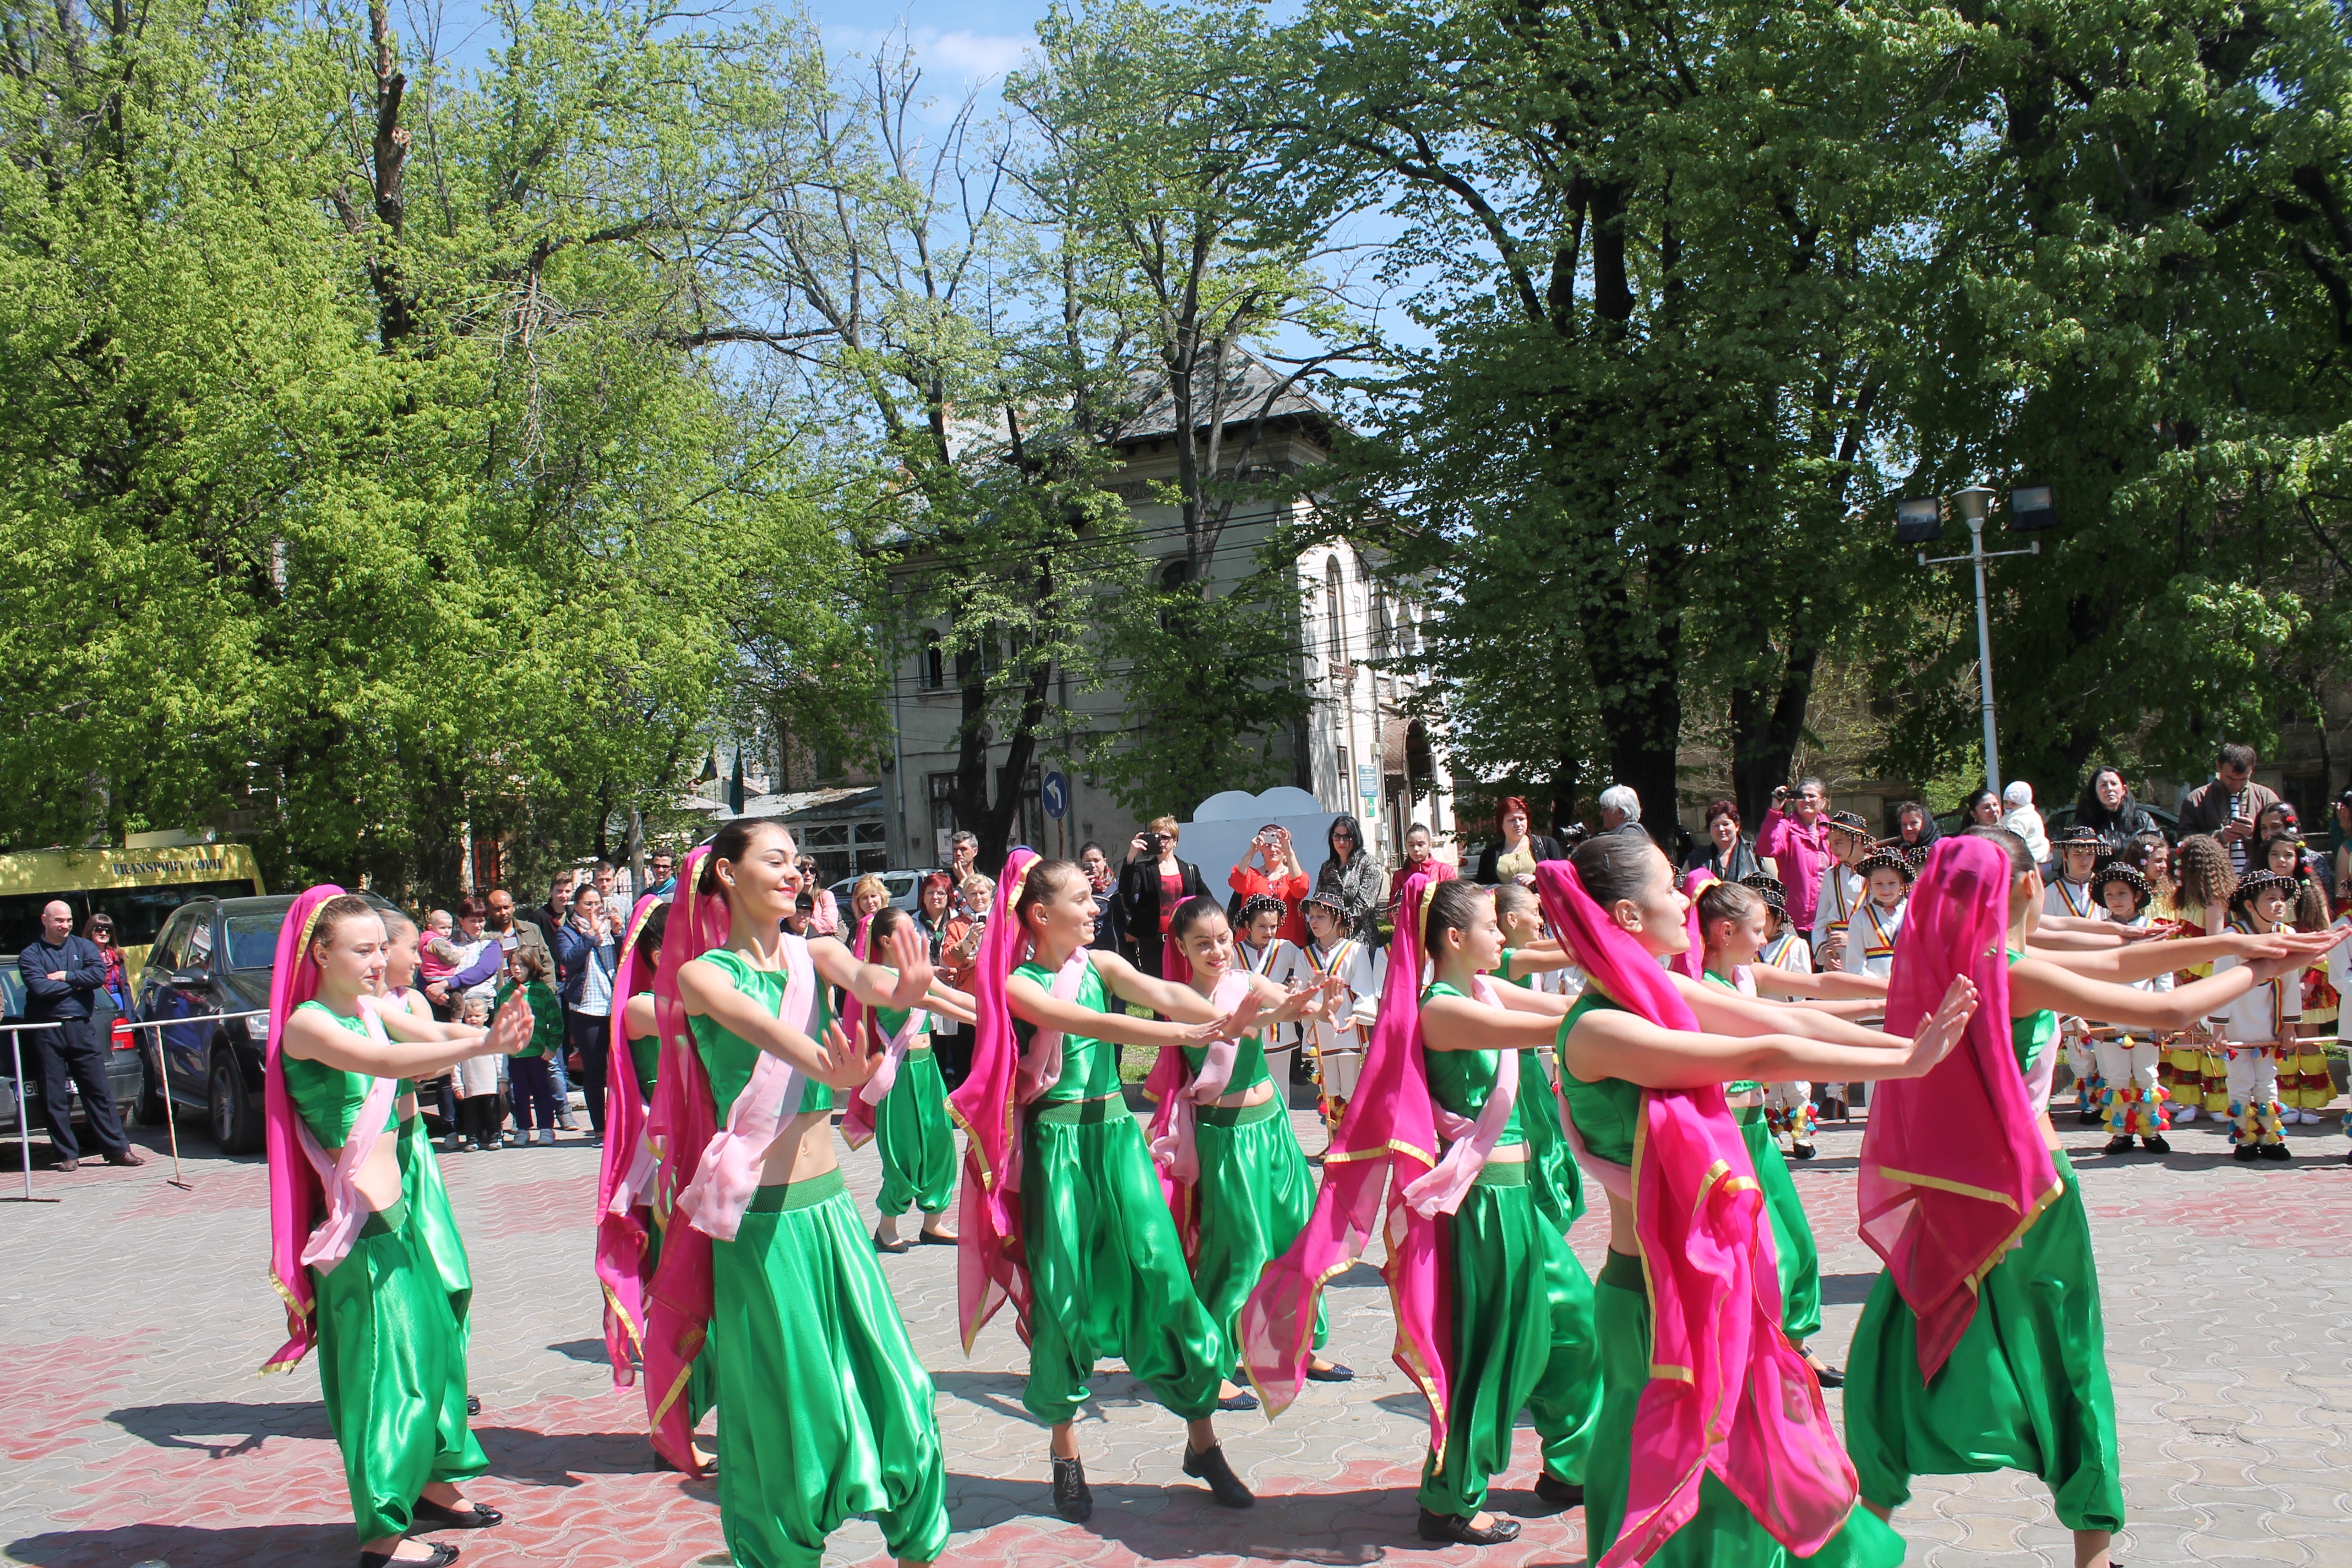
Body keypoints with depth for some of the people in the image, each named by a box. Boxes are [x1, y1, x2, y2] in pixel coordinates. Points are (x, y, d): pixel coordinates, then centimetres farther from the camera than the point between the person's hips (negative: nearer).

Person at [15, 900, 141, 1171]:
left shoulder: (84, 946, 11)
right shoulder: (31, 954, 4)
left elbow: (99, 975, -7)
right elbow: (40, 988, -12)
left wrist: (64, 976, -10)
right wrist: (77, 983, -6)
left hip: (81, 1027, 1)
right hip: (46, 1032, -1)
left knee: (99, 1090, 1)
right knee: (54, 1097, 2)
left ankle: (117, 1149, 2)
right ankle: (68, 1155, 9)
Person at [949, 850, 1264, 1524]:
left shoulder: (1101, 964, 7)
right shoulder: (1018, 985, -6)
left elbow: (1163, 994, -10)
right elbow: (1090, 1025, -21)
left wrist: (1227, 1018, -30)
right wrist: (1187, 1035, -31)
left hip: (1116, 1131, 4)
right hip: (1057, 1144, -3)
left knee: (1163, 1275, -2)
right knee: (1063, 1292, 0)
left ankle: (1202, 1441, 9)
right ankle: (1065, 1452, 17)